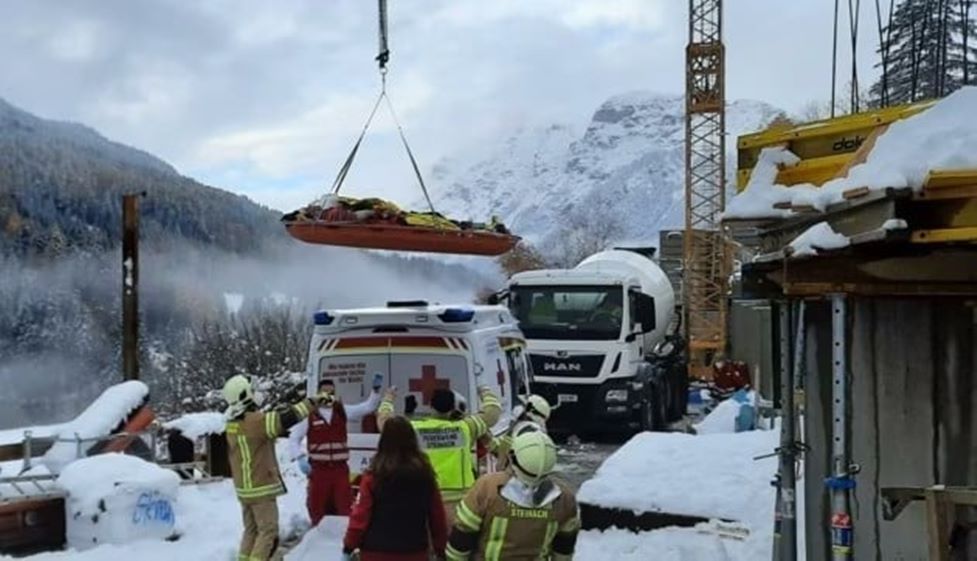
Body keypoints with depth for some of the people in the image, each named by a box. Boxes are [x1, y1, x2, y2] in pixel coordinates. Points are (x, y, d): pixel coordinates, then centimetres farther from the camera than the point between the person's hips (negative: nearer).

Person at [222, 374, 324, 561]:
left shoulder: (232, 424, 5)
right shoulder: (256, 420, -21)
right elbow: (287, 418, -25)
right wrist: (313, 401, -15)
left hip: (244, 488, 8)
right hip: (262, 488, -8)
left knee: (251, 530, 18)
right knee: (268, 532, -1)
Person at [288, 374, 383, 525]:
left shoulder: (343, 412, 5)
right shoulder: (309, 415, -4)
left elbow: (368, 407, 2)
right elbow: (294, 438, 0)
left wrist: (376, 389, -12)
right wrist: (300, 458, -14)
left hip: (340, 468, 2)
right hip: (318, 469, -2)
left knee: (345, 507, 4)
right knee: (317, 507, 6)